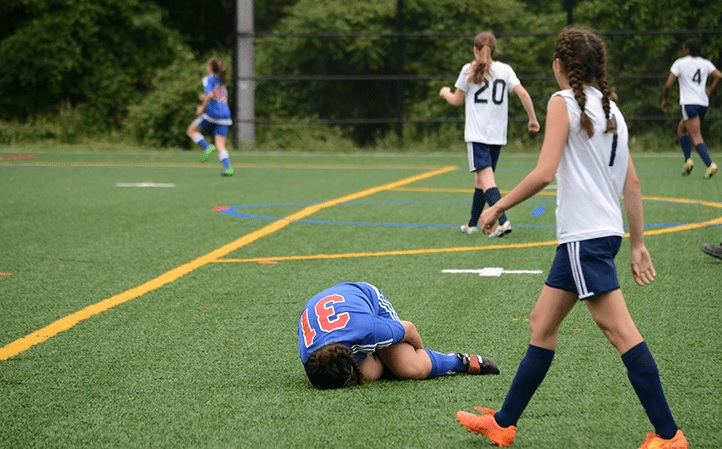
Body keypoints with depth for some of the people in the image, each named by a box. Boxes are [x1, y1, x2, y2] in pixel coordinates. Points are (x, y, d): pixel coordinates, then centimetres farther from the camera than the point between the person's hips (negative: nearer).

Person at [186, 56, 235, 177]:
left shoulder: (209, 79, -1)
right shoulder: (222, 81, 21)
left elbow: (209, 95, -17)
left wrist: (202, 108, -6)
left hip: (212, 113, -6)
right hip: (225, 116, 6)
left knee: (191, 130, 15)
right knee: (220, 146, 4)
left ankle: (208, 147, -6)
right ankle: (228, 168, -14)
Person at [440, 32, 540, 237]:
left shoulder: (469, 70, 0)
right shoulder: (505, 69, 6)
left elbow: (456, 100, 7)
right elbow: (523, 93, -5)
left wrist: (445, 93, 28)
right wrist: (533, 119, 3)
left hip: (477, 134, -4)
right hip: (498, 134, 4)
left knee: (486, 177, -13)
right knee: (480, 177, 17)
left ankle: (503, 221, -31)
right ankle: (472, 224, 25)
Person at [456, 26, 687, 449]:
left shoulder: (564, 102, -7)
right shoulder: (610, 107, 15)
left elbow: (545, 172, -17)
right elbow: (632, 183, 14)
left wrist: (498, 207, -6)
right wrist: (639, 244, 17)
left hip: (585, 236, -9)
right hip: (607, 231, 9)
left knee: (620, 330, -10)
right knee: (542, 324, 14)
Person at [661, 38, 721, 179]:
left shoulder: (680, 63, 0)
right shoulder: (705, 63, 12)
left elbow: (668, 84, -4)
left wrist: (665, 99, 12)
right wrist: (710, 91, 10)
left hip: (688, 103, -6)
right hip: (703, 103, 6)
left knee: (696, 137, -10)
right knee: (681, 128, 22)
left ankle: (710, 164, -25)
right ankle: (688, 160, 10)